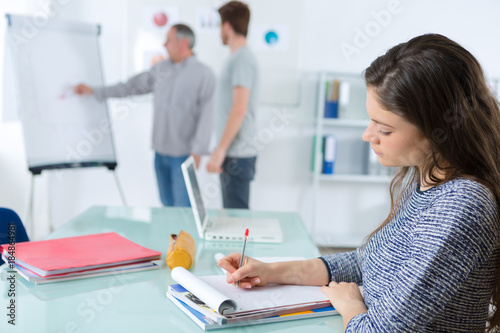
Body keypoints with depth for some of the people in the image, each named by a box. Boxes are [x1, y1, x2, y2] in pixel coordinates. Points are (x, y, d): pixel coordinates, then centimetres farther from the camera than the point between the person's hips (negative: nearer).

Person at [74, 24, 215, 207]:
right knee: (167, 204, 12)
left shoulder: (204, 74, -7)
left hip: (184, 154, -6)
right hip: (161, 151, 6)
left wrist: (197, 151, -16)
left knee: (183, 208, -7)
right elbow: (132, 86, 17)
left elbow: (206, 116, -11)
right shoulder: (161, 68, 11)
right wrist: (93, 91, 17)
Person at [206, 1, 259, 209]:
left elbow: (239, 110, -22)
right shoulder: (238, 59, 16)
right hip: (232, 154, 10)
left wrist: (220, 150, -21)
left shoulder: (242, 60, -13)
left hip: (237, 156, -10)